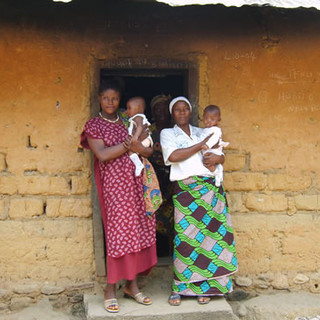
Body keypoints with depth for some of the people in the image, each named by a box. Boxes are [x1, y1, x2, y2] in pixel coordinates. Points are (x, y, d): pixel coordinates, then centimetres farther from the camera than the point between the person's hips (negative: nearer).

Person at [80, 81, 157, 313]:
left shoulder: (127, 121, 14)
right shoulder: (93, 125, 2)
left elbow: (148, 151, 11)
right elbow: (102, 155, -13)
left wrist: (137, 146, -10)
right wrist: (128, 144, -10)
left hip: (134, 181, 5)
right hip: (113, 183, -4)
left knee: (137, 230, 4)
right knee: (118, 232, -6)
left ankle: (132, 284, 17)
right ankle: (111, 290, 5)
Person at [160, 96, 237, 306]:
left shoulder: (202, 132, 18)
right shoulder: (167, 134, 9)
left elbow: (221, 157, 19)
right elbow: (173, 156, -10)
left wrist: (217, 158, -6)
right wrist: (202, 145, -6)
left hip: (210, 188, 3)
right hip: (184, 190, -3)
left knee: (210, 235, 0)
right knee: (185, 238, -7)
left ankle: (203, 286, 11)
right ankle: (179, 288, 5)